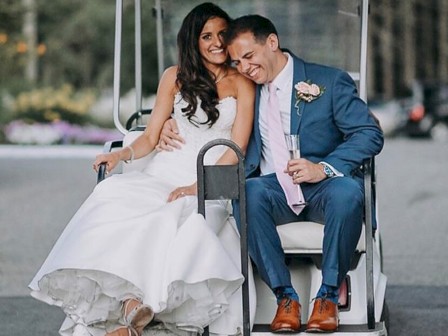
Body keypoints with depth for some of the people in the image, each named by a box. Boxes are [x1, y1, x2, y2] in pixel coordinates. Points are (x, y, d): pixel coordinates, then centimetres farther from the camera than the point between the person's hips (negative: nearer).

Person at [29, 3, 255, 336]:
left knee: (174, 217, -37)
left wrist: (196, 186, -14)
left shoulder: (241, 83, 8)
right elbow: (151, 137, 15)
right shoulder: (175, 77, 16)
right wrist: (122, 154, -6)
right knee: (115, 195, -30)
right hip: (164, 173, 3)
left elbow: (237, 148, -1)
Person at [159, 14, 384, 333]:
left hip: (322, 187, -2)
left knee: (347, 192, -37)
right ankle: (285, 296, -24)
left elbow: (370, 134, -5)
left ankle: (328, 295, -21)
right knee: (246, 193, -33)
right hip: (273, 190, 2)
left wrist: (324, 168, -21)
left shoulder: (330, 81, 2)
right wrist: (173, 127, 5)